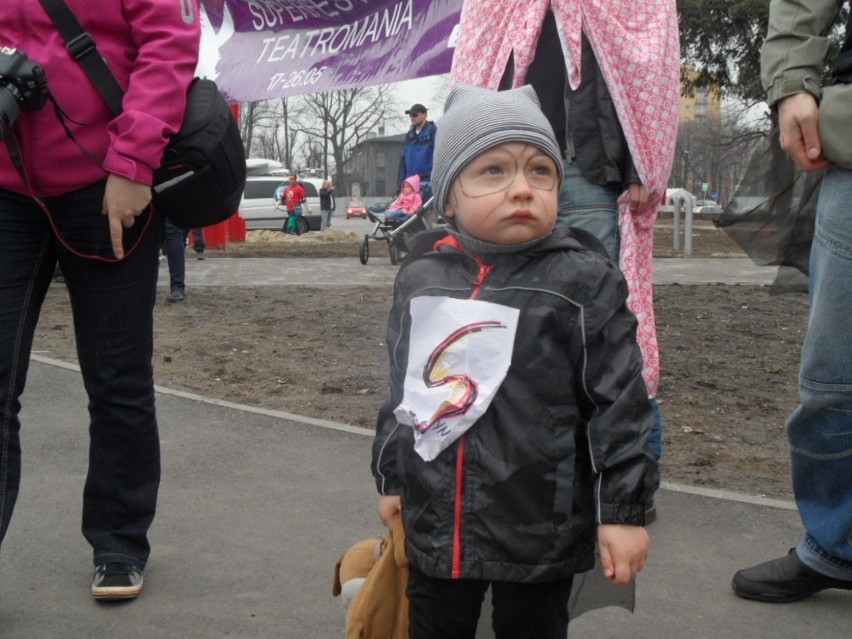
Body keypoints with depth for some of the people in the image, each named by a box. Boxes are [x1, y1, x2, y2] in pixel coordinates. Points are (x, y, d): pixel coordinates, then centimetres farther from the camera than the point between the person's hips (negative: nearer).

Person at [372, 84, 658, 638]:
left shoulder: (582, 281, -12)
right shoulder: (419, 276, 2)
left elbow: (620, 401, -10)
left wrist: (624, 509, -10)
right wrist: (391, 478, 18)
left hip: (539, 529, -4)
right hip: (434, 523, 4)